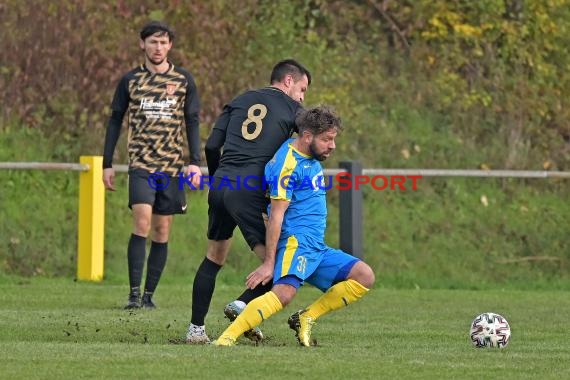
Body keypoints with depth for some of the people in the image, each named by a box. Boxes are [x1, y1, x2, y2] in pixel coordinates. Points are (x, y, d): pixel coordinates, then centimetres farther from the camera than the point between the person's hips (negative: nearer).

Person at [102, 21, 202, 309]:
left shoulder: (184, 80, 5)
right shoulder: (130, 80, 4)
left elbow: (192, 122, 8)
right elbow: (115, 121, 9)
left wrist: (195, 162, -2)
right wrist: (107, 164, 5)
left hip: (172, 166, 2)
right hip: (141, 165, -2)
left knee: (162, 230, 2)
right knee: (142, 223, -17)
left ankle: (149, 294, 9)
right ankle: (134, 292, -16)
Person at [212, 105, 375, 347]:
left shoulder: (312, 159, 17)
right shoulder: (288, 163, -12)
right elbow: (276, 215, -15)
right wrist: (269, 263, -17)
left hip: (316, 248, 9)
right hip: (296, 241, -9)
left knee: (364, 277, 0)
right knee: (285, 292, -32)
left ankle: (306, 318, -2)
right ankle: (226, 338, -36)